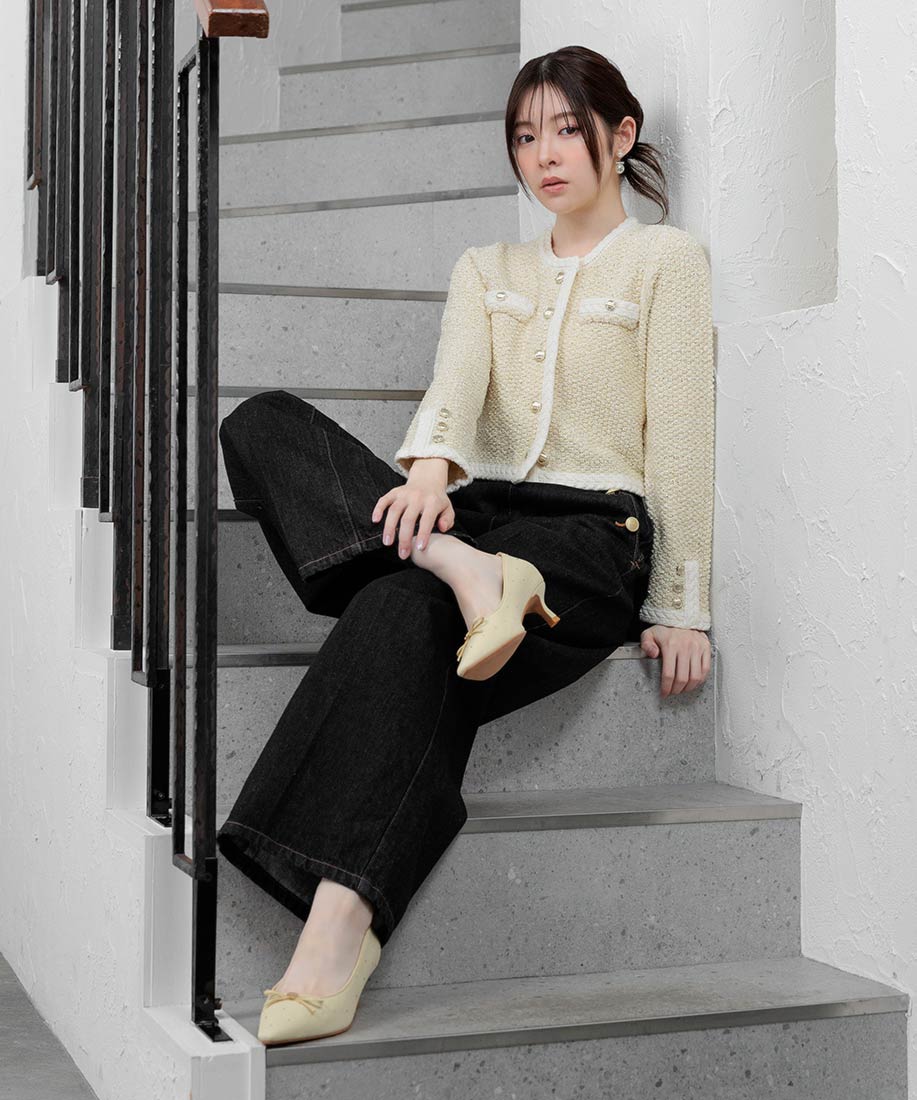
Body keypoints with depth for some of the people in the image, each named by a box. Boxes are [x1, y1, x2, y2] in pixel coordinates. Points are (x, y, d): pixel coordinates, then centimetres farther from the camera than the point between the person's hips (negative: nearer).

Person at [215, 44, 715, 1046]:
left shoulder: (664, 258, 12)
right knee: (260, 424, -16)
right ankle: (463, 570, -38)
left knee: (405, 611, -38)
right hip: (476, 510, 5)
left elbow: (678, 437, 4)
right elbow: (455, 381, 2)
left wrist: (678, 605, -3)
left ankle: (337, 930, -50)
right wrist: (425, 469, -21)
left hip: (592, 532, -5)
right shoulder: (485, 270, 24)